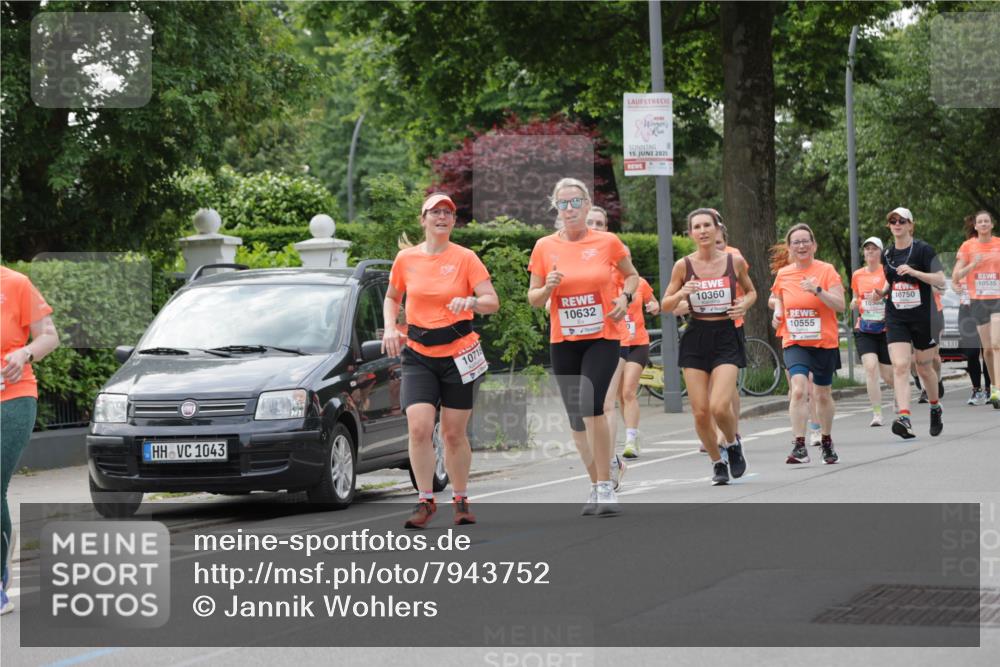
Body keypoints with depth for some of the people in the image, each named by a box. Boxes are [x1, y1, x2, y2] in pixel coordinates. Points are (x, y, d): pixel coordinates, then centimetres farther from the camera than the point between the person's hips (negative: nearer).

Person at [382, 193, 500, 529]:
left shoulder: (465, 258, -4)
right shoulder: (406, 258, 3)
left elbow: (492, 302, -10)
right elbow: (392, 298, 19)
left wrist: (471, 302, -30)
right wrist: (390, 328, 2)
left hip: (458, 353, -1)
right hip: (418, 354, 1)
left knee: (454, 433, 4)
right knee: (419, 427, -14)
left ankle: (461, 501, 21)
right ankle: (425, 501, -4)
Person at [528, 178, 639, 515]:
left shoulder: (607, 242, -3)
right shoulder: (545, 247, 1)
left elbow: (632, 275, 14)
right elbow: (533, 298, 7)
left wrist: (625, 297, -5)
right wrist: (547, 288, -14)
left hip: (603, 338, -3)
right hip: (563, 341, 3)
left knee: (590, 404, -23)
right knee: (576, 418, 7)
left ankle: (605, 486, -15)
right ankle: (596, 486, 23)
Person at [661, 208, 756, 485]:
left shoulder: (735, 262, 0)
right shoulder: (683, 266, -1)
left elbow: (751, 291, 17)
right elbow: (665, 305, 6)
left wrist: (744, 304, -5)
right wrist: (681, 295, -14)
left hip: (726, 338, -1)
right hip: (696, 339, 1)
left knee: (719, 406, -17)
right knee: (700, 411, -2)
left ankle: (733, 443, 14)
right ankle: (717, 463, 20)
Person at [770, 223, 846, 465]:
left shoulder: (826, 270, -6)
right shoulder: (783, 275, 4)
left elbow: (840, 305, -13)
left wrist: (818, 290, -26)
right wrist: (778, 314, -2)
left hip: (825, 342, -1)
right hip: (795, 343, 1)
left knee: (823, 394, 13)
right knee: (798, 390, -20)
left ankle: (827, 442, 34)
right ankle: (800, 447, -23)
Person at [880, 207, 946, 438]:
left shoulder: (923, 250, -7)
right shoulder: (887, 254, 9)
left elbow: (940, 280, -12)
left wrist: (913, 271, -23)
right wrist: (882, 291, 4)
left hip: (923, 317, -3)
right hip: (896, 319, 3)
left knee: (924, 368, 10)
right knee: (900, 366, -15)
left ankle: (936, 408, 36)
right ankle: (904, 418, -25)